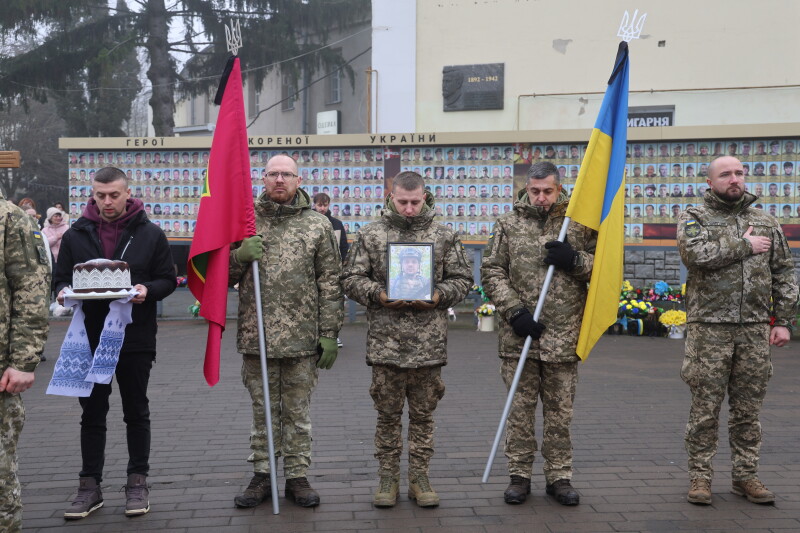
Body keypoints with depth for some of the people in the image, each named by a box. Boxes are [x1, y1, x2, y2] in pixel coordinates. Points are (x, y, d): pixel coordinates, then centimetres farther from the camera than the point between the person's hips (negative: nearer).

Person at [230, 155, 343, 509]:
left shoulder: (318, 225, 3)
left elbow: (330, 283, 2)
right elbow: (223, 276, 10)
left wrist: (330, 334, -3)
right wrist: (241, 255, -12)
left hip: (302, 338, -1)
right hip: (256, 335, 1)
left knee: (298, 412, 9)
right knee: (262, 410, 11)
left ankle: (297, 477, 20)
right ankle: (262, 476, 22)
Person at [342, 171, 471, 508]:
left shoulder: (444, 236, 6)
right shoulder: (370, 235, 4)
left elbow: (462, 279, 8)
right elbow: (352, 278, 4)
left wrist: (439, 295, -10)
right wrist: (379, 295, -13)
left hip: (429, 344, 1)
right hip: (385, 342, -1)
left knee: (423, 414, 10)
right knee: (388, 414, 9)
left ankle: (419, 477, 21)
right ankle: (388, 477, 21)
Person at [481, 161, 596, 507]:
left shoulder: (579, 223, 5)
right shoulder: (508, 224, 5)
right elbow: (491, 272, 2)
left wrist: (575, 260, -12)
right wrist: (514, 311, -8)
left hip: (563, 335, 0)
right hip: (518, 335, 0)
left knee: (560, 411, 9)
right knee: (520, 409, 7)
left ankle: (559, 477, 21)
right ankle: (519, 475, 19)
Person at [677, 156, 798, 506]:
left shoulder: (766, 222, 13)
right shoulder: (694, 217, 1)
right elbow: (694, 254, -19)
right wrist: (744, 246, -11)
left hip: (755, 330, 3)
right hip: (709, 329, -3)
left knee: (748, 409, 10)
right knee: (705, 408, 2)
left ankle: (745, 476, 21)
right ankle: (700, 476, 13)